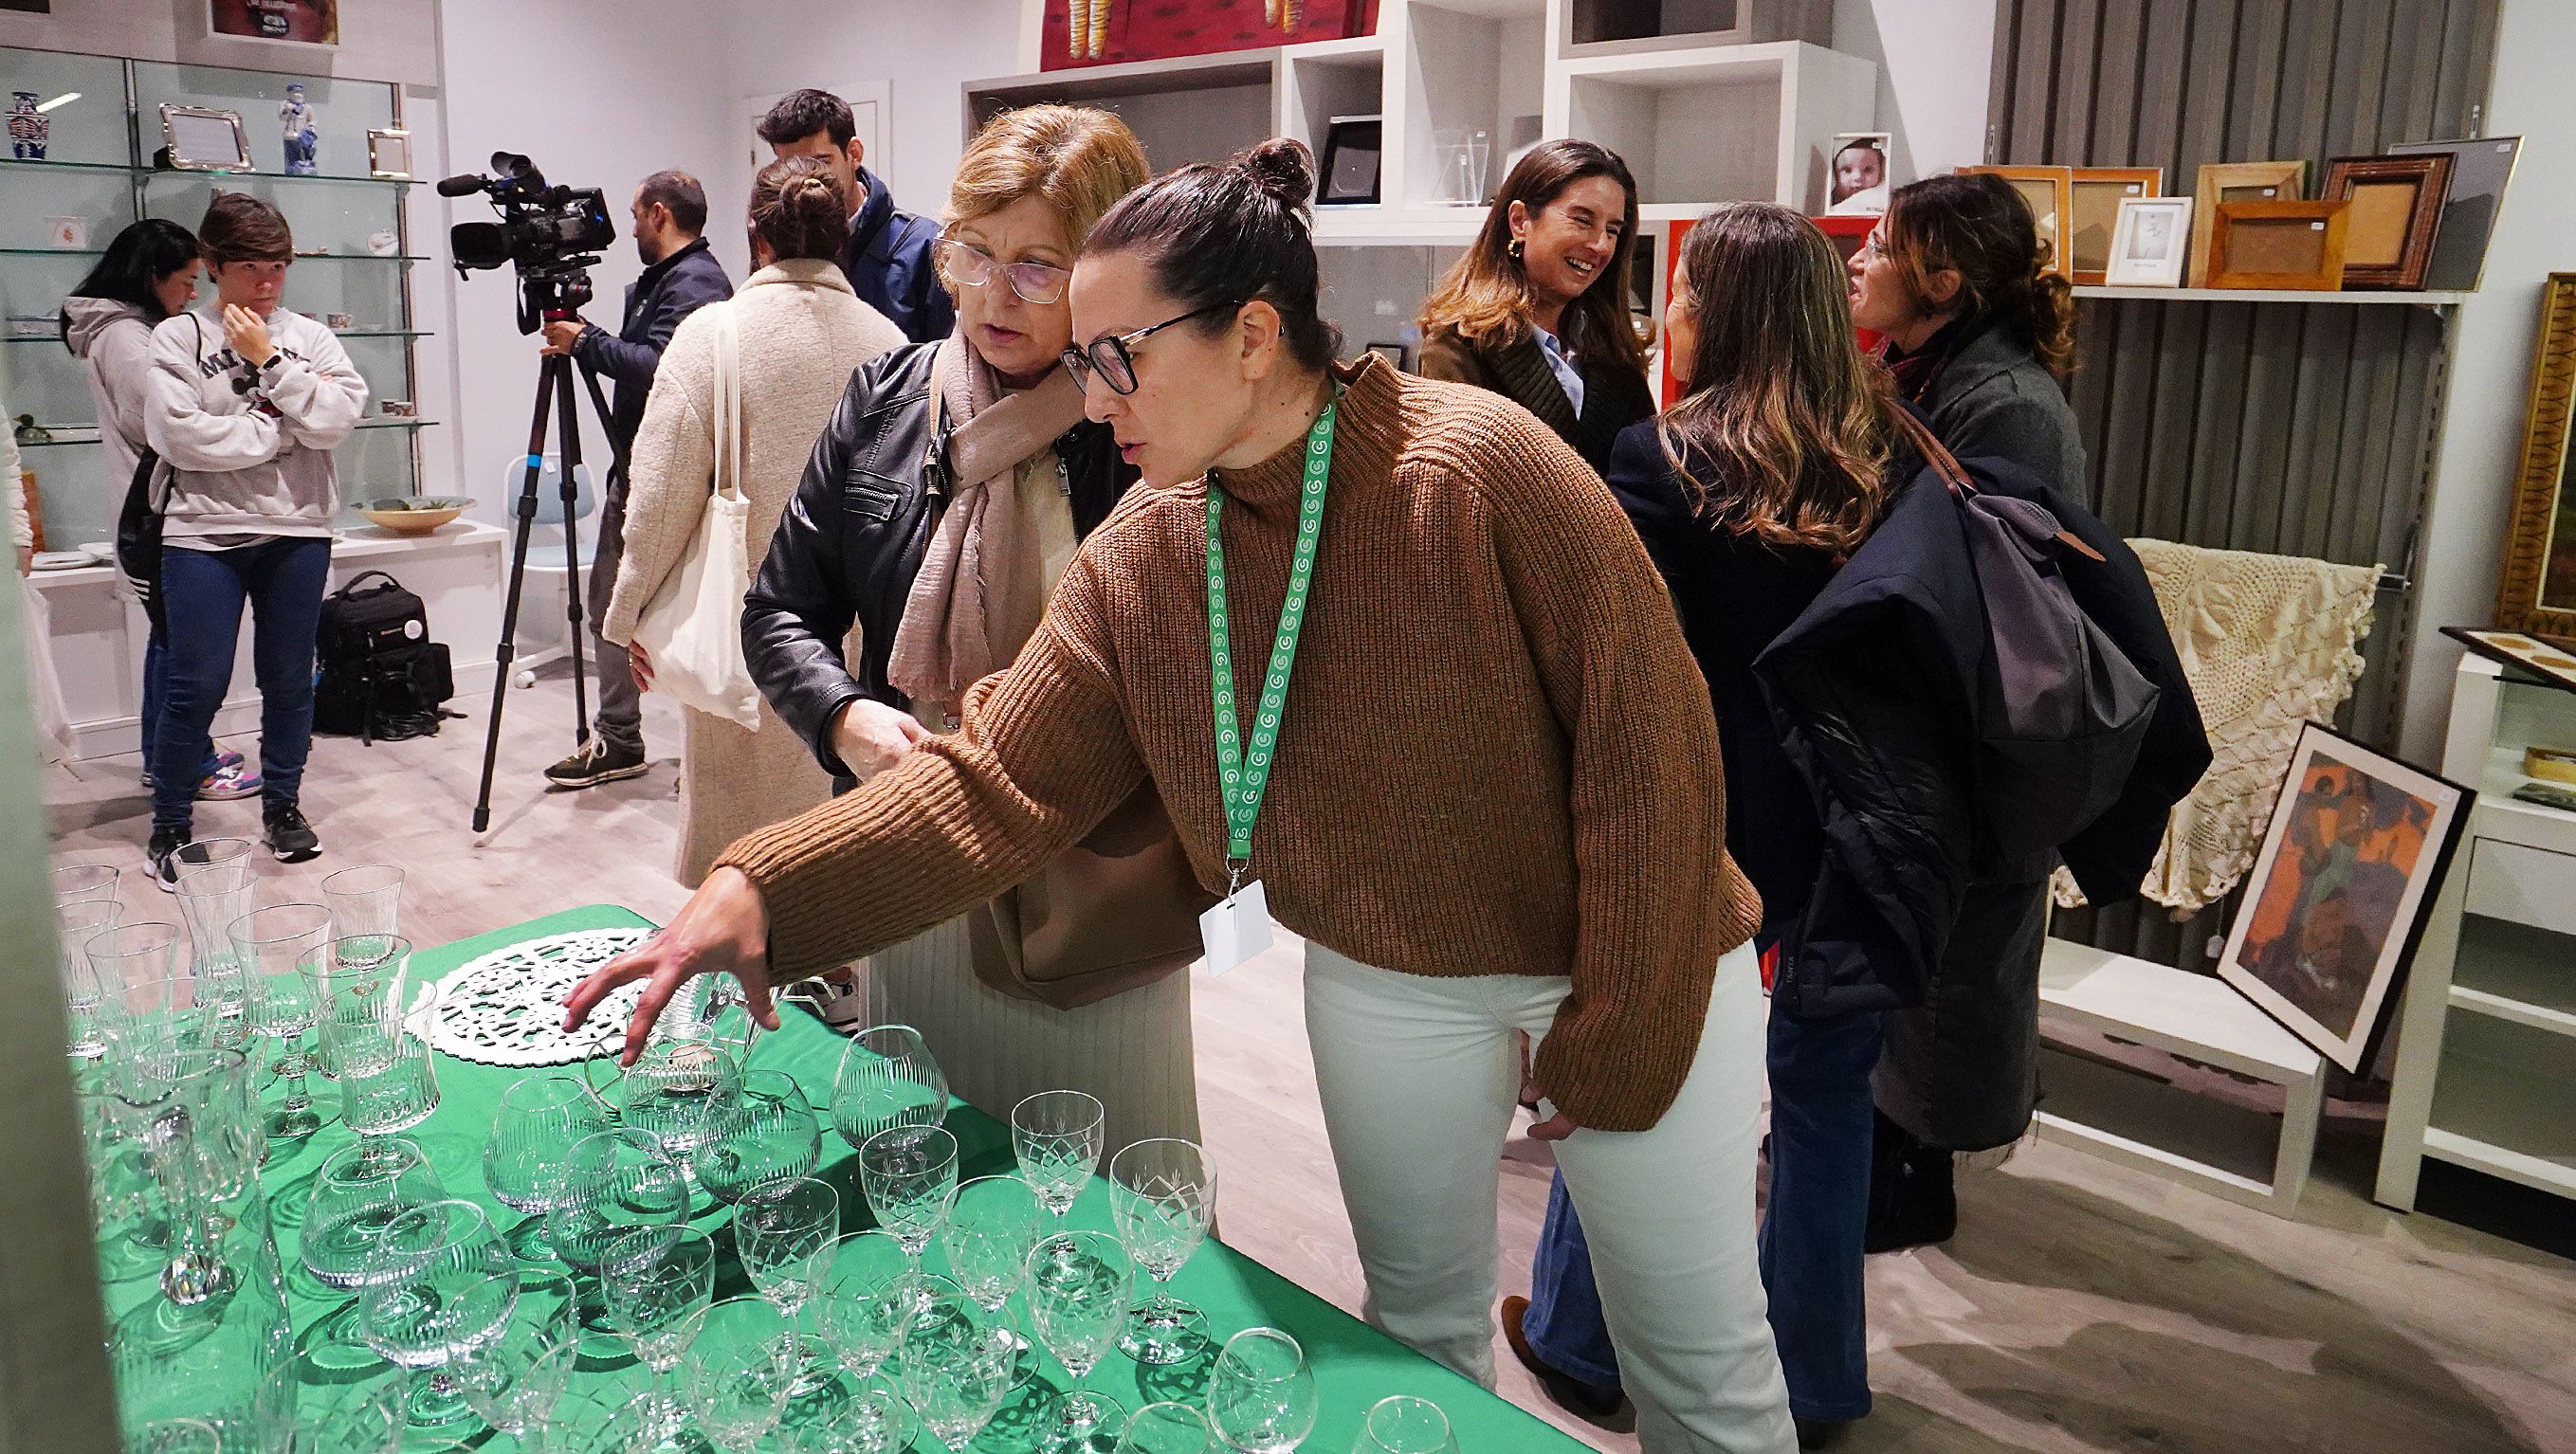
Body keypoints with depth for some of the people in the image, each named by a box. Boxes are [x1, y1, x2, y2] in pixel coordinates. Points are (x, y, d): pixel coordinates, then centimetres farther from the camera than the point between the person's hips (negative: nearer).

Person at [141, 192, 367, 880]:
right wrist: (283, 430, -8)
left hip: (298, 531, 2)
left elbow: (336, 419, -7)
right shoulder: (177, 337, 2)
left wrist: (271, 361, -10)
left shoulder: (309, 336, 8)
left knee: (290, 680, 8)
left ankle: (282, 807, 23)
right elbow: (180, 435, -11)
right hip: (204, 533, -2)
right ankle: (170, 825, 12)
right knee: (197, 686, -2)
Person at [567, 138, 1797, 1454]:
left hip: (1631, 964, -3)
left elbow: (1644, 739, -21)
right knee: (1420, 1324, 21)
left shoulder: (1478, 468, -24)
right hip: (1386, 984, 4)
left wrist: (1614, 1037, -17)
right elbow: (992, 780, -10)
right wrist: (760, 892, -25)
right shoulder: (1135, 560, -8)